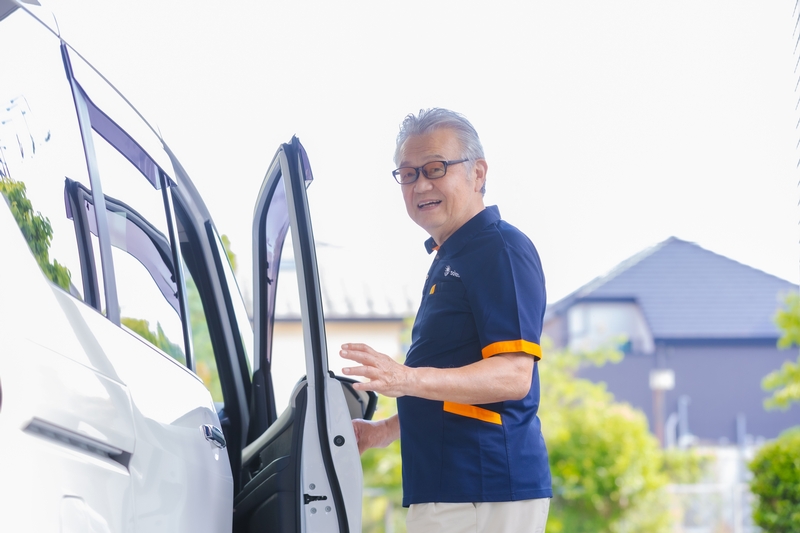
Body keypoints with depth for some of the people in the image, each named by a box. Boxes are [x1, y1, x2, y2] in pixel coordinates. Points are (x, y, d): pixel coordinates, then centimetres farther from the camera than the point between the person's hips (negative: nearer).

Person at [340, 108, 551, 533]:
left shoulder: (502, 250, -11)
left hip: (484, 495, -11)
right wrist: (383, 431, 27)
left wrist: (408, 379, -33)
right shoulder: (448, 258, 22)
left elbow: (514, 376, -23)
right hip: (449, 491, 11)